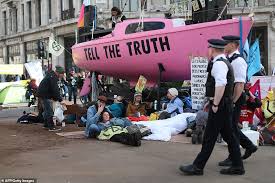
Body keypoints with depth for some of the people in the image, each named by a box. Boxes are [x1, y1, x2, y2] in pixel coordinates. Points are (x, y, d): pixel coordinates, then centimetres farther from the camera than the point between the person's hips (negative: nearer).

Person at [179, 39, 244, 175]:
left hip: (220, 107, -10)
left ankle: (198, 167, 4)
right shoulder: (224, 62, 18)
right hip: (225, 106, 10)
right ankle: (237, 166, 19)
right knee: (228, 135, 13)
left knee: (209, 137, -3)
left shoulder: (218, 64, -16)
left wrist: (215, 104, -23)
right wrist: (211, 101, 23)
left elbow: (221, 85, -28)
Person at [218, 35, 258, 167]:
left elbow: (240, 84, -21)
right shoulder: (228, 60, 13)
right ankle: (249, 146, 32)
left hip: (235, 98, -9)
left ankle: (233, 158, 12)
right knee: (230, 126, 17)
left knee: (231, 127, 0)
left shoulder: (238, 61, -16)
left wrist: (233, 102, -22)